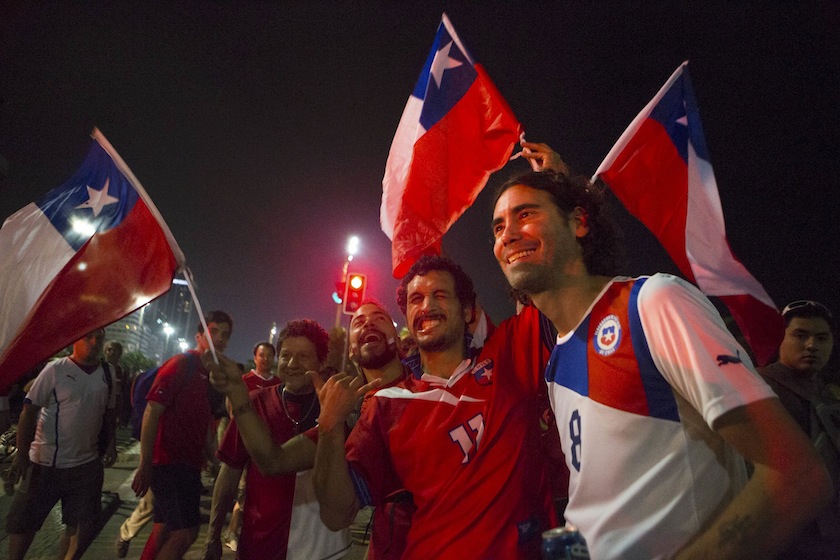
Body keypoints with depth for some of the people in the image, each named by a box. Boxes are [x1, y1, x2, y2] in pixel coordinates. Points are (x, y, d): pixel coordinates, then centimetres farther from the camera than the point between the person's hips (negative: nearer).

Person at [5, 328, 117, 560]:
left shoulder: (107, 374, 2)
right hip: (46, 463, -3)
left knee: (85, 527, 8)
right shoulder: (55, 370, -11)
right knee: (22, 521, 10)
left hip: (86, 464, 3)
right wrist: (22, 454, -16)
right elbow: (29, 411, -10)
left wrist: (111, 443, 4)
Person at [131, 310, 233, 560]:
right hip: (169, 462, -8)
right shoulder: (181, 364, -12)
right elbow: (152, 413, -16)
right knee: (183, 534, -8)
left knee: (166, 530, 17)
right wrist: (145, 466, -17)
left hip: (190, 464, 8)